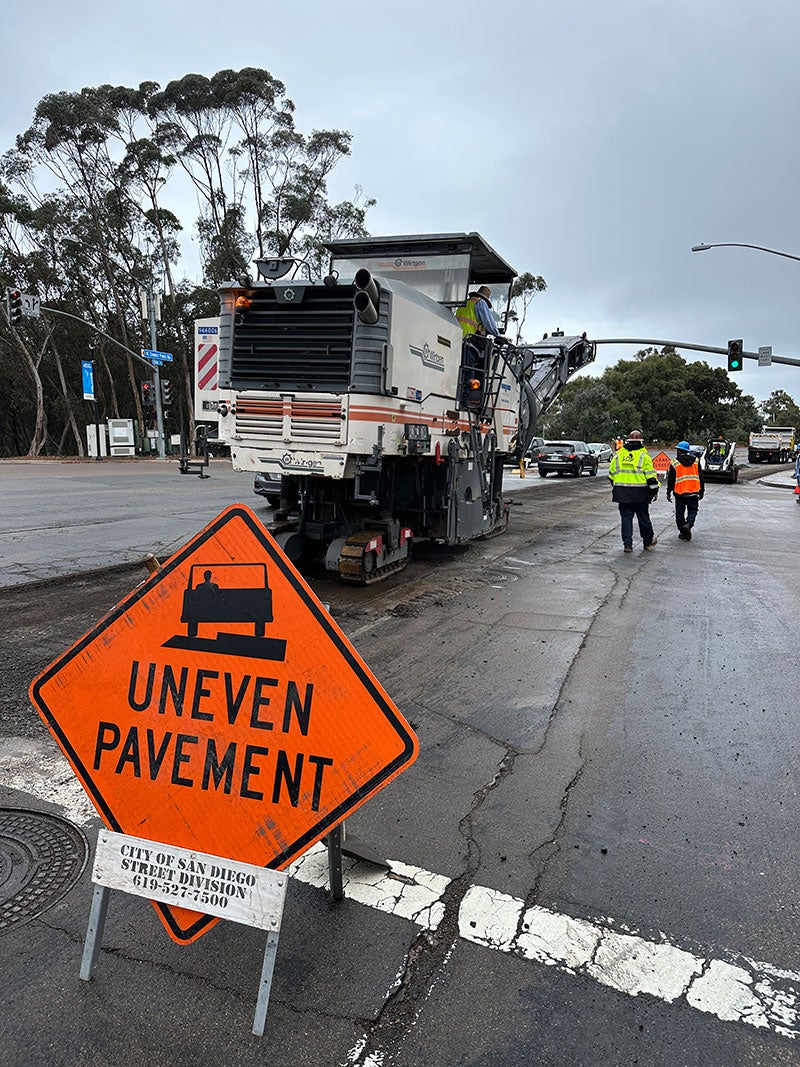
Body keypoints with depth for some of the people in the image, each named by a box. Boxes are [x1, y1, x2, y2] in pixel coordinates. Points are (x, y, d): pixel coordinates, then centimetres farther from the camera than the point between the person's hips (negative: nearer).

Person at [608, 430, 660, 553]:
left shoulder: (618, 455, 6)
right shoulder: (644, 455, -4)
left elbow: (611, 474, 13)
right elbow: (651, 476, -6)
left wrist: (615, 487, 25)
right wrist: (654, 490, 2)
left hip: (622, 493, 2)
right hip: (640, 493, -2)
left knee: (626, 518, 5)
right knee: (643, 518, 10)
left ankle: (627, 544, 3)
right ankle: (648, 542, 23)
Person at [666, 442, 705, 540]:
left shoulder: (674, 463, -6)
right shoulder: (696, 461, 5)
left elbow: (670, 480, -4)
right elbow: (701, 478, 8)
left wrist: (668, 492, 5)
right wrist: (701, 492, 16)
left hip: (680, 492, -2)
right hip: (693, 492, 2)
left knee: (680, 513, 8)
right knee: (692, 510, 12)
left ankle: (683, 532, 10)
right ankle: (689, 524, -15)